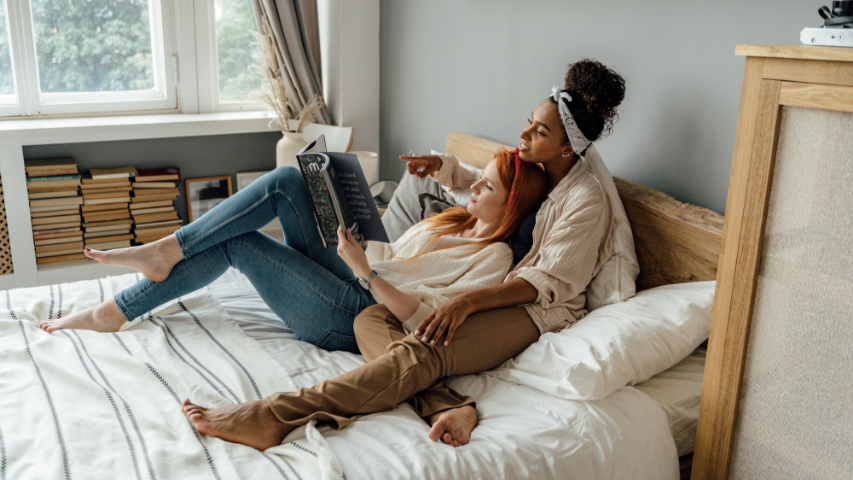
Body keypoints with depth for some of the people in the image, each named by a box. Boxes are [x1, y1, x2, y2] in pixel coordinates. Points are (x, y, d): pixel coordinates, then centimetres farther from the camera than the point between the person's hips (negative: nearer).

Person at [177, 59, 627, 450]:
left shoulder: (586, 200, -12)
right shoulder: (531, 171, 13)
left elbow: (545, 283, -19)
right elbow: (481, 183, 34)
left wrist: (468, 300, -31)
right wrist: (440, 166, 13)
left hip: (535, 310, -8)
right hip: (493, 291, 9)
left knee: (422, 349, -35)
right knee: (370, 319, -13)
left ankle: (274, 417, -43)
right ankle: (448, 408, -36)